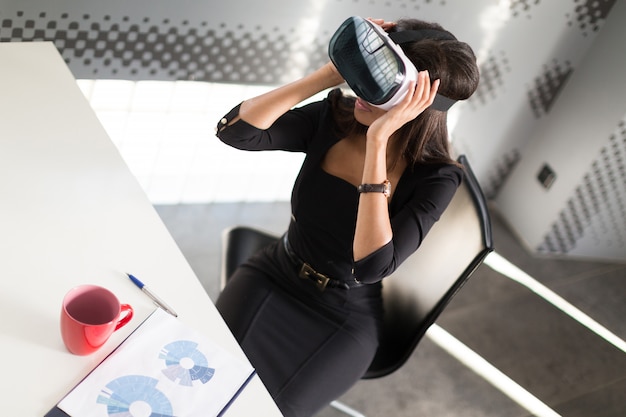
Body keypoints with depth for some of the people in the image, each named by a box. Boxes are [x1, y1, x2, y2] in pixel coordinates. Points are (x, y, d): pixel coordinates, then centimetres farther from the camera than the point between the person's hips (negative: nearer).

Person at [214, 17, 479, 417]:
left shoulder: (435, 177, -20)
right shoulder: (335, 116, -11)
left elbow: (372, 266, -32)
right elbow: (234, 131, -20)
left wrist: (378, 139, -36)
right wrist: (330, 73, -26)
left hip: (345, 318, -2)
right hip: (273, 277, 3)